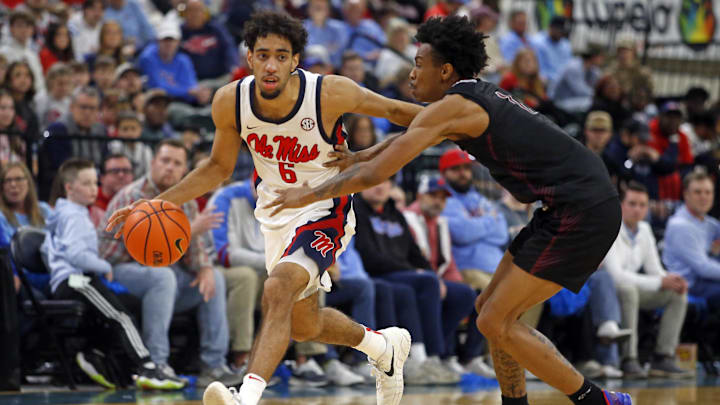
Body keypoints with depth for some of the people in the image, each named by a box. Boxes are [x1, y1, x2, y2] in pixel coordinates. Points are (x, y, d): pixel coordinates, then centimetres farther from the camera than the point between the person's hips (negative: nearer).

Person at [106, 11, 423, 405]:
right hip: (276, 213, 6)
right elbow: (219, 166, 1)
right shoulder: (230, 101, -16)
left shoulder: (331, 93, -27)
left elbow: (394, 110, -11)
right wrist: (160, 203, -8)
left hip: (324, 210, -6)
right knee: (304, 325, 20)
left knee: (277, 291, -31)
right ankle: (384, 347, 49)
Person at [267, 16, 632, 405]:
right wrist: (359, 157, 36)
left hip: (582, 213, -10)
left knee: (495, 322, -7)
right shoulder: (476, 96, 16)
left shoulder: (453, 106, -11)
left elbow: (375, 175, -9)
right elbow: (413, 132, 36)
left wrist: (309, 194, 2)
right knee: (491, 308, 15)